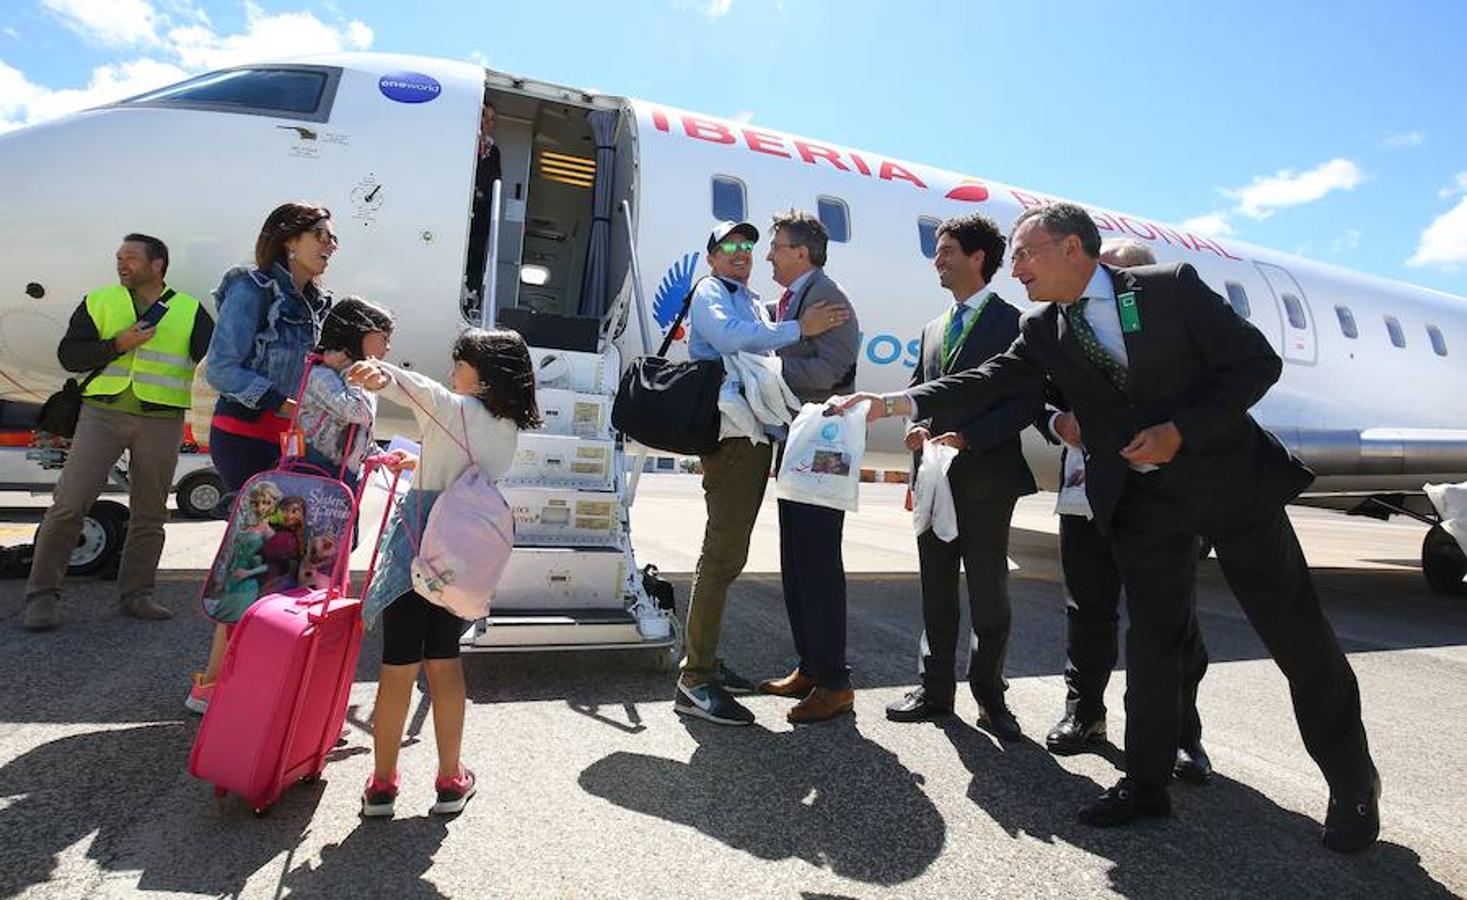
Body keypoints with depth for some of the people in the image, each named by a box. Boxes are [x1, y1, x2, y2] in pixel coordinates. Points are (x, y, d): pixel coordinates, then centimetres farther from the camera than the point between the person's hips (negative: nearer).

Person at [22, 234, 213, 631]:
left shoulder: (190, 310, 8)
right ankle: (42, 595, 6)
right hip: (103, 412, 0)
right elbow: (68, 355, 6)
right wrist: (116, 345, -10)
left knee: (150, 513, 6)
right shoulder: (98, 301, 11)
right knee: (68, 503, -5)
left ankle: (136, 594, 17)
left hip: (162, 422, 0)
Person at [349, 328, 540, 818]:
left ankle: (382, 784, 18)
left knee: (399, 665, 5)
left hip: (418, 545, -5)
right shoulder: (509, 429, 8)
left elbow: (414, 386, -29)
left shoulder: (452, 407, -8)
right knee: (445, 661, 15)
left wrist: (379, 372, -47)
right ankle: (451, 779, 22)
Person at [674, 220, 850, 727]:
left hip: (754, 433, 9)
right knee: (722, 555, -13)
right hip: (729, 433, -9)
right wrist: (798, 329, -21)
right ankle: (694, 682, -9)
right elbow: (729, 337, -23)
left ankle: (704, 663, 23)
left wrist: (779, 320, 2)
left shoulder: (753, 302, 25)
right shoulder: (709, 292, 0)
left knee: (729, 553, 12)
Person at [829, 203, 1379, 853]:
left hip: (1228, 475, -2)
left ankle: (1353, 783, 29)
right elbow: (989, 382, -7)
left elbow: (1257, 362, -8)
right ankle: (1145, 783, 22)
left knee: (1298, 636, 7)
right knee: (1151, 639, 8)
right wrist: (893, 403, -17)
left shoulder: (1171, 286, -9)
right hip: (1140, 500, 3)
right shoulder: (1043, 331, 2)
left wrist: (1180, 431, -18)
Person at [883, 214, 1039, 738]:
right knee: (936, 589, 12)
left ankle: (989, 694, 20)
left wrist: (966, 438, -19)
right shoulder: (934, 328, 18)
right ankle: (935, 689, 23)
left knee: (988, 591, 6)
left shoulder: (1012, 322, -4)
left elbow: (1026, 400, -12)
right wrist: (915, 425, -2)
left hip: (985, 477, -6)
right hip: (935, 475, 6)